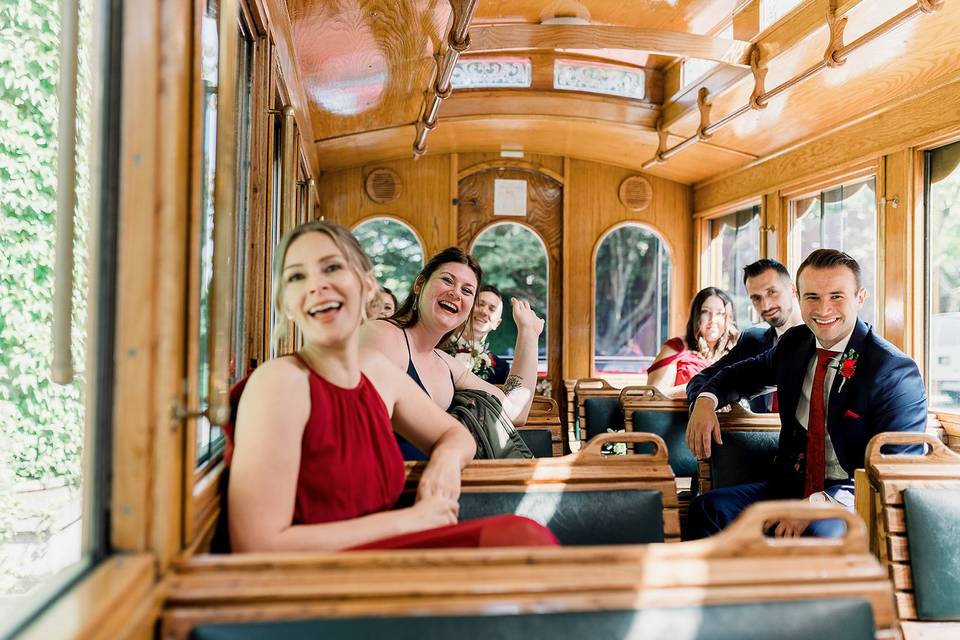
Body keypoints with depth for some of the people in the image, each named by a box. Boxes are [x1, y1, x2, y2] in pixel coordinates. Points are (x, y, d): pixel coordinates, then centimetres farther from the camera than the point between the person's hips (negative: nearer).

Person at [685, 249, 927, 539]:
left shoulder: (896, 371, -12)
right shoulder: (794, 342, 6)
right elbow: (745, 372, 23)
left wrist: (819, 504, -26)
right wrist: (707, 400, 0)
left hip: (850, 503, -5)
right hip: (790, 486, 5)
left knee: (821, 531, -37)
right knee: (708, 508, -18)